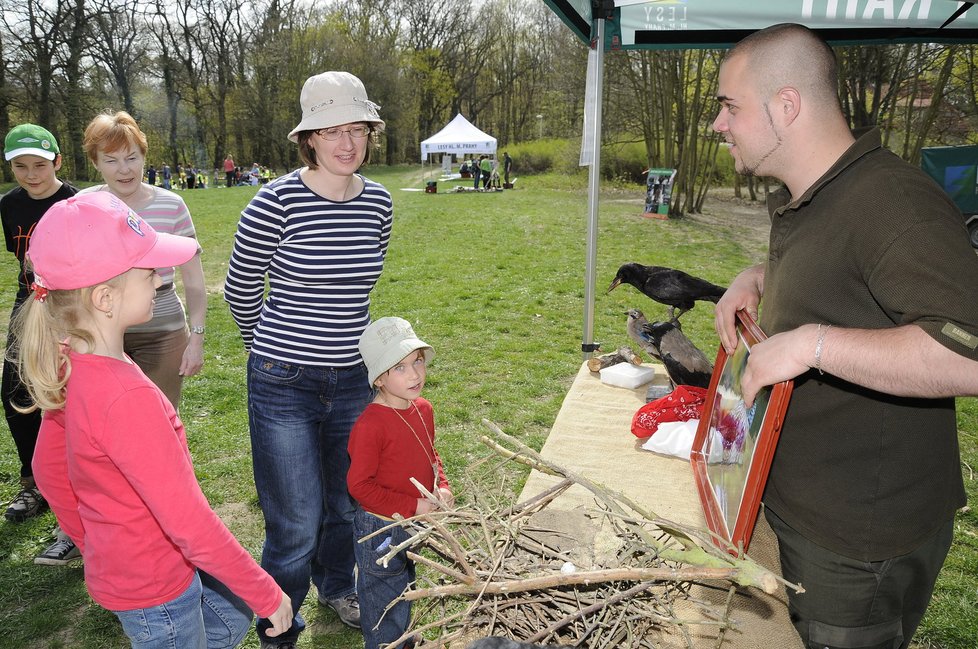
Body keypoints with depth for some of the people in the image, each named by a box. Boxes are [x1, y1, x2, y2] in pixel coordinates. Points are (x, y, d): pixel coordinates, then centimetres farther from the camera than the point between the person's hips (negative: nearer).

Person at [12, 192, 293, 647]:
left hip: (118, 565, 8)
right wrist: (268, 595, -20)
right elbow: (189, 522, -31)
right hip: (154, 590, -8)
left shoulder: (67, 364, -7)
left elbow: (47, 470, 7)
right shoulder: (126, 397, -35)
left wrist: (95, 545, 20)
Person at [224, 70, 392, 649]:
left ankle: (337, 587, 51)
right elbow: (240, 287, -1)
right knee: (295, 525, 3)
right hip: (285, 384, -5)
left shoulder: (379, 203, 1)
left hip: (352, 378, 5)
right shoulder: (277, 201, -15)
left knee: (346, 505, 21)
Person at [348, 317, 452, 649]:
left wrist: (442, 488, -5)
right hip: (380, 531, -8)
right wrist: (414, 506, -24)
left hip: (415, 525, 8)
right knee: (386, 605, 11)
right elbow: (359, 485, -24)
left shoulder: (423, 410, -3)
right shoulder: (370, 425, -28)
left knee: (404, 593, 29)